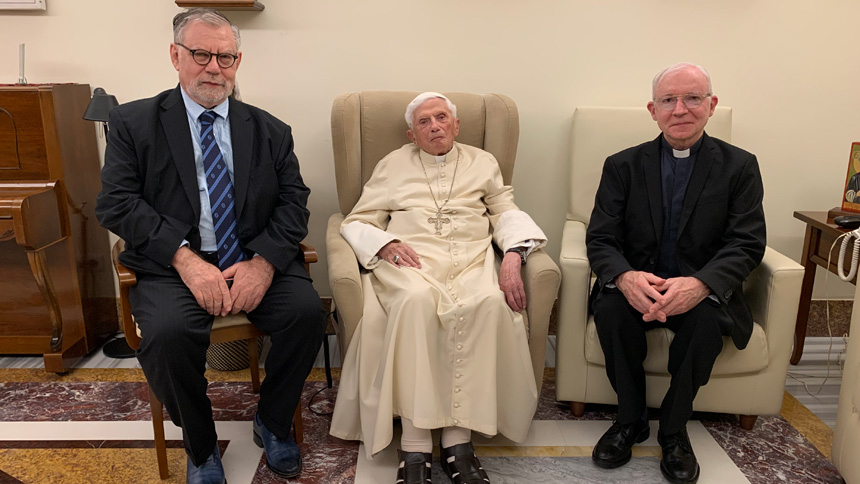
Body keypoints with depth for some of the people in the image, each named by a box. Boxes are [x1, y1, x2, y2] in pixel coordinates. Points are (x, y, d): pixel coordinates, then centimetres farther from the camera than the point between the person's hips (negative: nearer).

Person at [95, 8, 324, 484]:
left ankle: (272, 423, 4)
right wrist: (185, 258, -17)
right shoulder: (134, 122, 6)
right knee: (166, 334, -30)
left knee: (307, 311, -25)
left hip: (257, 262, 2)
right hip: (175, 266, -1)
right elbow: (115, 203, -3)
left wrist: (264, 262, -15)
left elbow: (293, 202, 3)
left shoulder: (269, 131, 12)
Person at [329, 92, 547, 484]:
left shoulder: (483, 163, 25)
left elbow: (506, 213, 13)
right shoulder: (393, 165, 22)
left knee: (488, 303, -35)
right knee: (416, 300, -37)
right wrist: (385, 243, -7)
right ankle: (414, 448, -33)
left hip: (471, 259, 1)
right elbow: (358, 221, 15)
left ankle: (458, 440, -31)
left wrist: (514, 255, -8)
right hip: (411, 260, -1)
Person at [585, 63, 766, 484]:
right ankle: (630, 418, -7)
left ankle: (674, 428, -8)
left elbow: (746, 244, -7)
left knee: (706, 318, -32)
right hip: (637, 287, 1)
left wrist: (700, 284, -29)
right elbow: (600, 239, -4)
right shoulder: (623, 166, 4)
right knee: (610, 307, -30)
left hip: (701, 290, 0)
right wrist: (625, 276, -29)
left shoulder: (739, 167, 3)